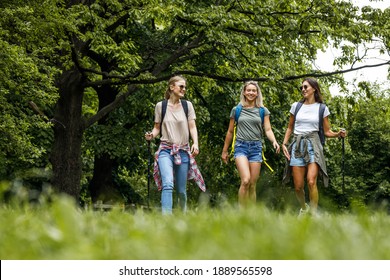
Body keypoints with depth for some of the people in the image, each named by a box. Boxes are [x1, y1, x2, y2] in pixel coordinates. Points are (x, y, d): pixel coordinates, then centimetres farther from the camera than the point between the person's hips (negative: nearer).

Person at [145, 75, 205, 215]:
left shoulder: (187, 105, 7)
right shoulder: (160, 106, 4)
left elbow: (192, 127, 4)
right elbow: (157, 128, 12)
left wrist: (195, 143, -13)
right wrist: (151, 135, -10)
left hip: (183, 151, 2)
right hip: (166, 150, -2)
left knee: (181, 190, 5)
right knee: (167, 184, -24)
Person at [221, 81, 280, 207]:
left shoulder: (263, 111, 9)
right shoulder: (236, 110, 8)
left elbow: (268, 130, 3)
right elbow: (230, 132, 15)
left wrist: (274, 141, -17)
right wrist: (224, 151, 19)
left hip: (256, 147, 2)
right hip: (241, 146, -2)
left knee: (252, 184, 1)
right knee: (245, 180, -21)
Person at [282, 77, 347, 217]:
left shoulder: (322, 108, 5)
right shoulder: (296, 106, 10)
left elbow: (327, 131, 9)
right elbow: (290, 128, 18)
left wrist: (338, 134, -11)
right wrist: (284, 144, 5)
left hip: (313, 144, -2)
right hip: (297, 145, 2)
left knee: (311, 182, -22)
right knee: (298, 186, 0)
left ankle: (313, 213, -12)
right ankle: (304, 207, 29)